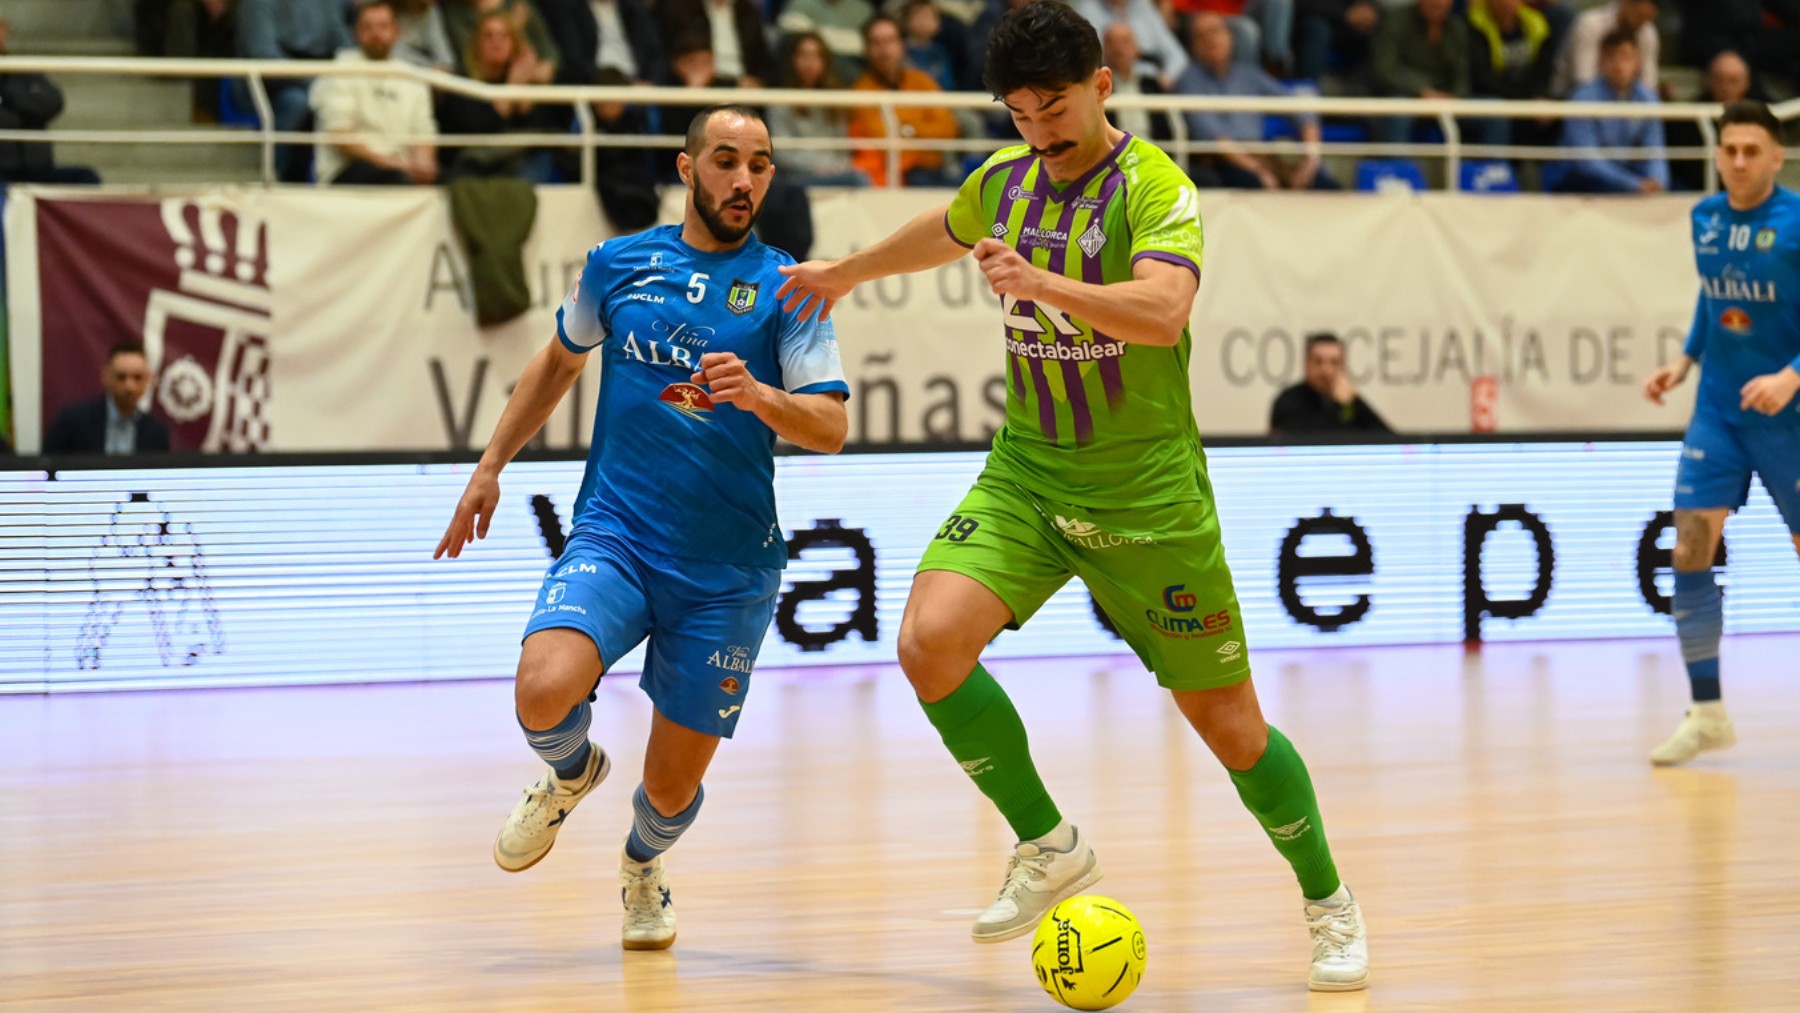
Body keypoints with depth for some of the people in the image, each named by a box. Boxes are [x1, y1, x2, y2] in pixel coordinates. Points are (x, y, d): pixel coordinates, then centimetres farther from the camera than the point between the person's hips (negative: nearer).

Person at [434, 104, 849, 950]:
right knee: (544, 693, -28)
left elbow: (831, 427, -8)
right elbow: (560, 359, 24)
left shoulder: (785, 289, 0)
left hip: (728, 568, -1)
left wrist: (757, 396, -27)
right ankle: (573, 773, 10)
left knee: (672, 787, 4)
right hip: (613, 532, 1)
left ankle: (643, 863, 42)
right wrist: (490, 466, 22)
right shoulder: (618, 264, 6)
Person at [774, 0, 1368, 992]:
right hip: (1025, 474, 5)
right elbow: (945, 232, 29)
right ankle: (1047, 845, -1)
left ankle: (1329, 904, 25)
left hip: (1147, 493, -5)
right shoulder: (1004, 179, 5)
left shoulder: (1155, 187, -15)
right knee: (930, 640, -20)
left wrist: (1040, 282, -46)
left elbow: (1162, 311, -33)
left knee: (1227, 721, 1)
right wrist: (848, 271, 42)